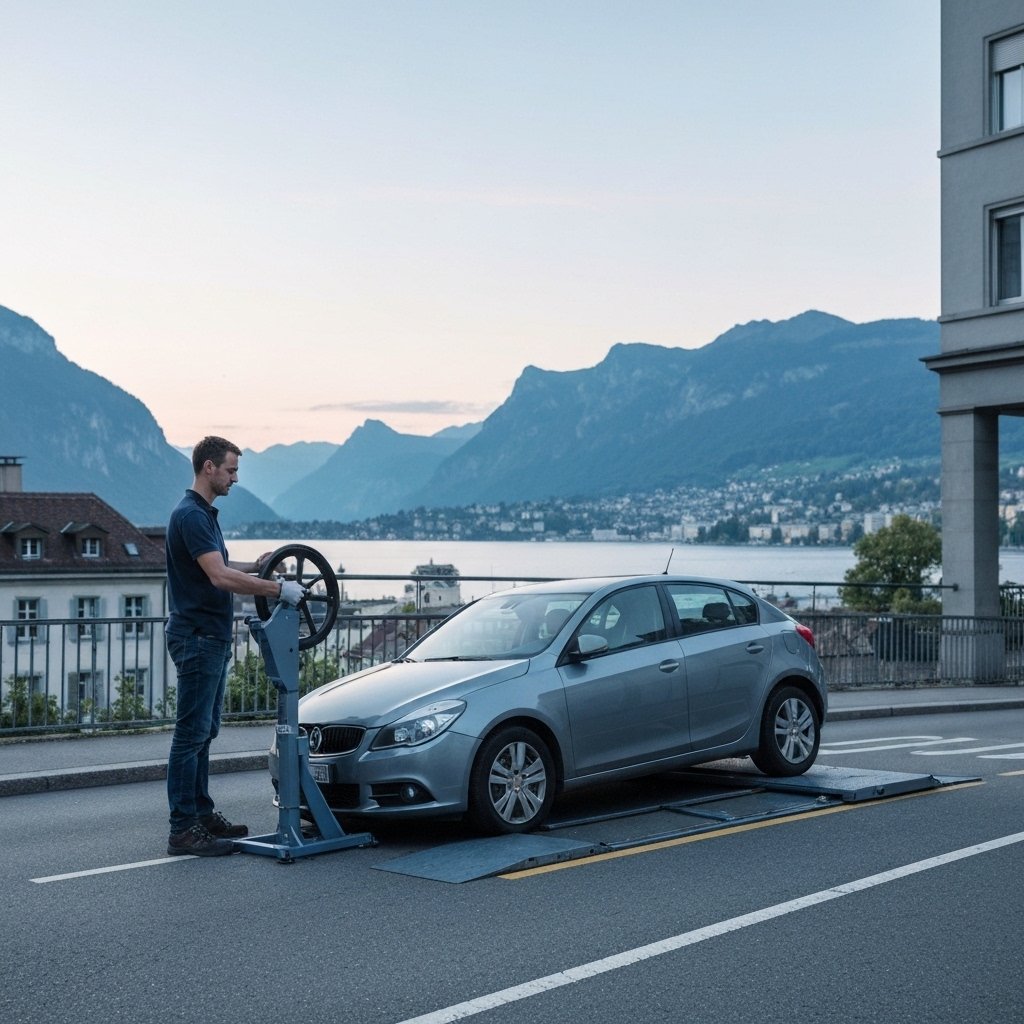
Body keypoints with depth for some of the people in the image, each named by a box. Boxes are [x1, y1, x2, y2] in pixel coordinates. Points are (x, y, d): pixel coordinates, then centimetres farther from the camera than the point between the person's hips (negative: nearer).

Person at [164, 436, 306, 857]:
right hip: (196, 637, -10)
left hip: (212, 637, 10)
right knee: (191, 732, -6)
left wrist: (256, 565, 14)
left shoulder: (204, 513, 14)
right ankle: (183, 830, -2)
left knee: (204, 731, 14)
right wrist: (277, 589, -24)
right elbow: (219, 576, -27)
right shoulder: (190, 515, -18)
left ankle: (202, 814, 22)